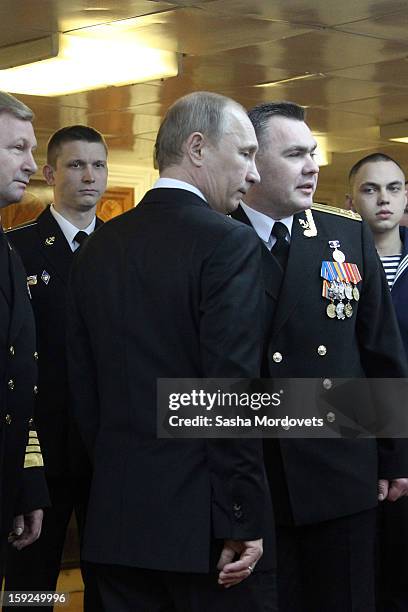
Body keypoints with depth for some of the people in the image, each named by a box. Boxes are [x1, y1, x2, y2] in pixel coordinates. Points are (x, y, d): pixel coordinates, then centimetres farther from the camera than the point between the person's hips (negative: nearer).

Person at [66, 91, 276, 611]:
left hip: (115, 515, 6)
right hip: (202, 518, -6)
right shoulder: (228, 243, -11)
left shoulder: (99, 247, 9)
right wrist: (244, 520, -13)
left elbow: (82, 385, 11)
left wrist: (118, 475, 18)